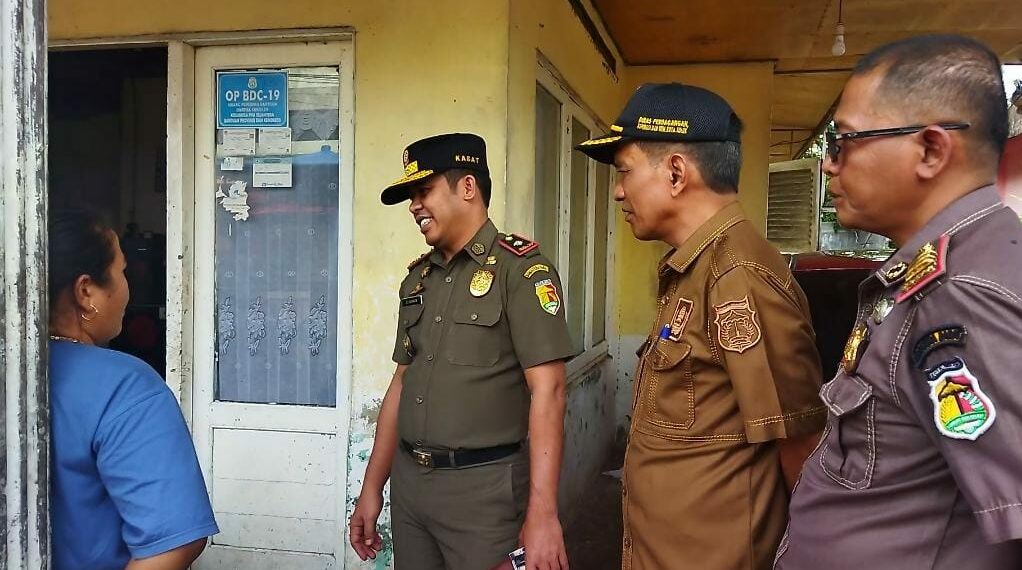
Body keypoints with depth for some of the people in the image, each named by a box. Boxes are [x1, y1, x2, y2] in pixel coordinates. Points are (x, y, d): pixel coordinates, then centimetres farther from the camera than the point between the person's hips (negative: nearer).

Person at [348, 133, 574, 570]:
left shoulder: (519, 269, -11)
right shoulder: (418, 279, 11)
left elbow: (546, 391, -17)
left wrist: (542, 514, -23)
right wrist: (372, 488, 13)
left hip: (484, 486, -6)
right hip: (408, 480, 7)